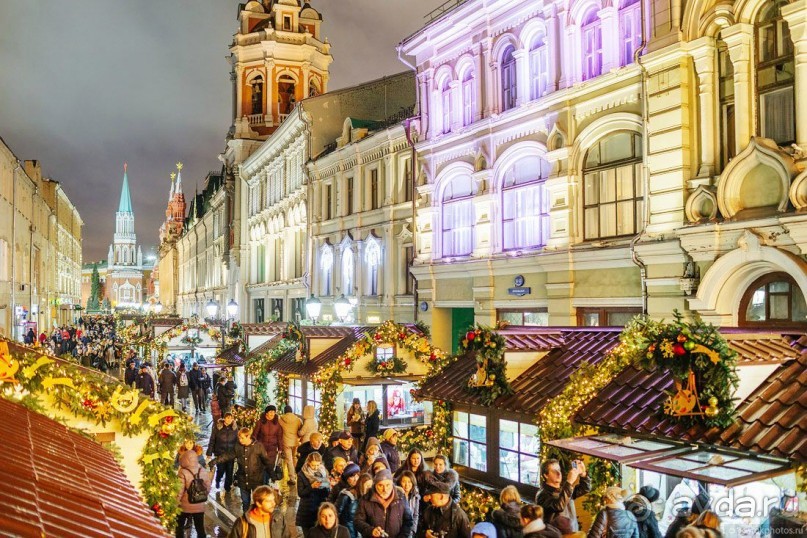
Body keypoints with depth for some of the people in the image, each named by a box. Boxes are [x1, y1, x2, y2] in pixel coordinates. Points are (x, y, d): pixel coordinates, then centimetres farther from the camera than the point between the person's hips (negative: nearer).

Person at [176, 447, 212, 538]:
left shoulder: (183, 472, -19)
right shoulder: (204, 471, -6)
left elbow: (180, 491, -17)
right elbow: (208, 488, 2)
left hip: (185, 506, -3)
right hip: (200, 506, 3)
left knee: (179, 527, 20)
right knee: (200, 528, 15)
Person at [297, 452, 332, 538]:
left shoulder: (323, 473, 5)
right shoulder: (302, 475, -3)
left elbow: (329, 492, 3)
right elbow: (300, 493, -8)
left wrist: (325, 487, -17)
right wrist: (311, 487, -21)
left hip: (321, 509, 2)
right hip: (307, 511, -2)